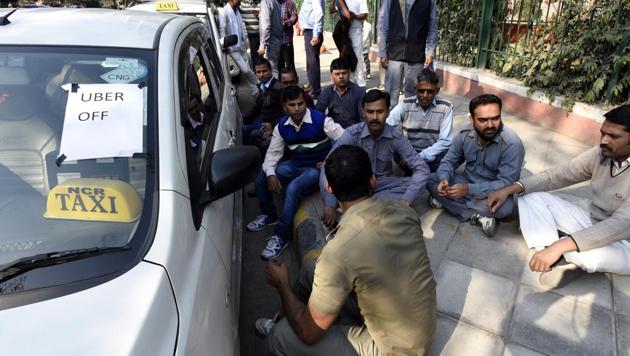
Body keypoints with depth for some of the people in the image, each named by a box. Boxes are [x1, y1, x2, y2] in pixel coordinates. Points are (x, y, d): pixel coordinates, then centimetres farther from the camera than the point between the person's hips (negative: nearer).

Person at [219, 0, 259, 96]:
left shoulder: (237, 10, 9)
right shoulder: (224, 12, -15)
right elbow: (222, 31, -17)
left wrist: (245, 41, 11)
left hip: (242, 46, 7)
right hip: (233, 48, -7)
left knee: (247, 69, 9)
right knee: (245, 70, -11)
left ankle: (256, 92, 15)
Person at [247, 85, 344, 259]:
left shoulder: (321, 120, -18)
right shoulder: (282, 126, -2)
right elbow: (273, 152, 3)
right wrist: (270, 174, -14)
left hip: (318, 168, -6)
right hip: (295, 165, 6)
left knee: (292, 189, -32)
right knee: (261, 180, -5)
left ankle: (281, 236, -15)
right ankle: (269, 215, 21)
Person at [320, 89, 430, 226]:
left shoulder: (396, 137, -14)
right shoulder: (352, 133, -19)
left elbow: (422, 169, -16)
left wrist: (406, 201, -32)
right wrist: (330, 205, -35)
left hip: (382, 182, 2)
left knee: (412, 183, -25)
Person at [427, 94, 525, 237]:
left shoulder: (512, 144, -27)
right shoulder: (465, 134, -12)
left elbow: (506, 184, -29)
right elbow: (449, 161, -4)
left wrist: (469, 189, -38)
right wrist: (444, 180, -27)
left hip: (494, 191, -4)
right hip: (468, 182, 5)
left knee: (504, 207, -37)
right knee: (432, 181, -16)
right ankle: (478, 215, -18)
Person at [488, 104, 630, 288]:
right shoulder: (601, 153, -7)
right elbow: (557, 175, -2)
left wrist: (559, 246, -47)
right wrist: (511, 189, -17)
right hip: (591, 225, 7)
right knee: (530, 196, -8)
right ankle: (561, 259, -18)